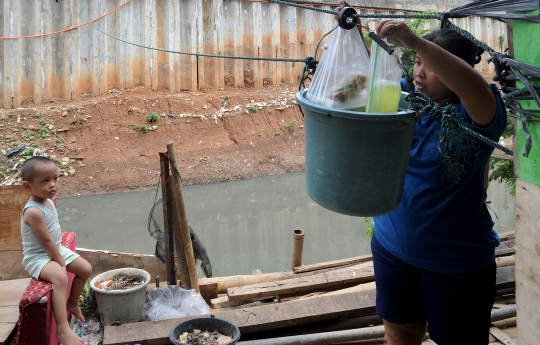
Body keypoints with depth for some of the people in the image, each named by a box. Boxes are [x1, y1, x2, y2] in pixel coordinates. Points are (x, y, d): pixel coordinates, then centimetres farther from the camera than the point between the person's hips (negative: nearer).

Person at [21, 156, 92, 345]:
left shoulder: (48, 201, 3)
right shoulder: (34, 211, -28)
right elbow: (46, 241, -25)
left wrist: (61, 255, 12)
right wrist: (61, 263, -18)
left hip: (56, 249, 10)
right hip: (37, 256, -10)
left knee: (86, 269, 11)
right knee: (60, 277, -36)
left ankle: (72, 303, 35)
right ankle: (63, 329, -40)